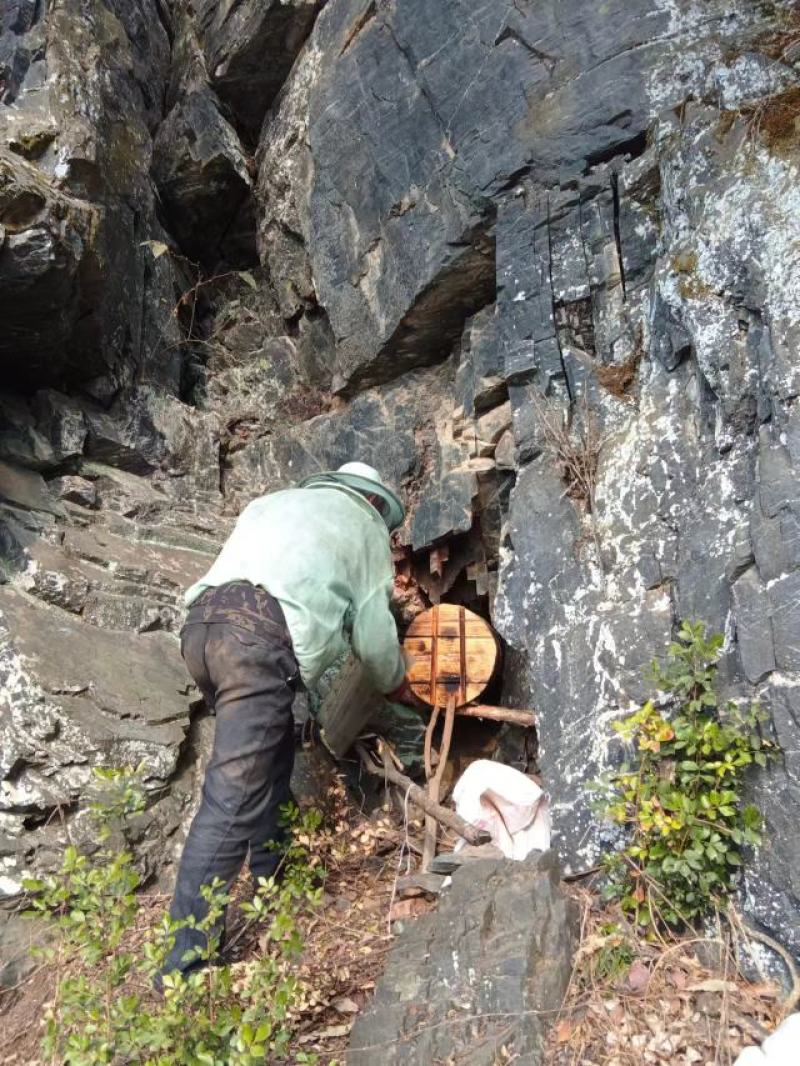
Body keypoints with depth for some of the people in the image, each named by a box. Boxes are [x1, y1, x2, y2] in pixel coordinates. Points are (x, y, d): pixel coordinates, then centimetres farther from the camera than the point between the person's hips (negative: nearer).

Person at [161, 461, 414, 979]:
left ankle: (271, 879, 33)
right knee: (234, 796, -5)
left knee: (271, 753, 23)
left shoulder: (274, 501, 34)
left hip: (201, 621, 7)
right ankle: (186, 959, -2)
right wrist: (397, 683, 34)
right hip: (261, 635, -7)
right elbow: (372, 634, 16)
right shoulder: (366, 528, 20)